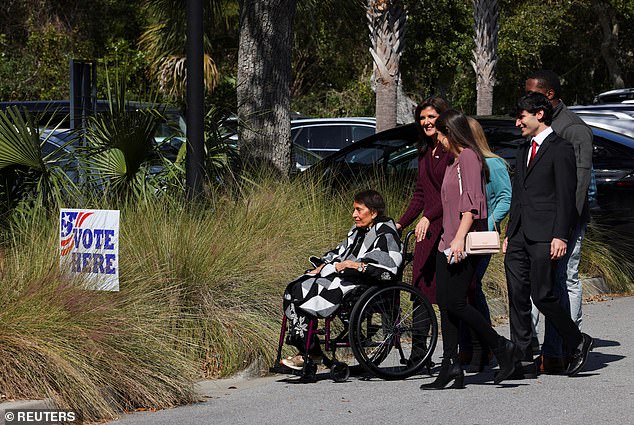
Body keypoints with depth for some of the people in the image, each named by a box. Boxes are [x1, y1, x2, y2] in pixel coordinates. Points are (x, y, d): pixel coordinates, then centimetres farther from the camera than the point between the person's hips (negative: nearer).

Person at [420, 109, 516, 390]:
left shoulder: (468, 157, -10)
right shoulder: (454, 161, 21)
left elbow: (471, 203, -18)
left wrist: (459, 239, -23)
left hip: (464, 245, -10)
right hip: (448, 243, 10)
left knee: (455, 302, -12)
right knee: (444, 302, 4)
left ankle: (500, 347, 1)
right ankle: (450, 367, 4)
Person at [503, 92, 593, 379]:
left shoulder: (560, 149, -5)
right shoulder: (523, 151, 21)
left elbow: (566, 197, -10)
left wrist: (560, 236, -17)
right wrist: (509, 234, 18)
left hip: (545, 237, -8)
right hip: (519, 236, 8)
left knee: (542, 295, -9)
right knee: (517, 298, 3)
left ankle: (578, 342, 9)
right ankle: (520, 359, 5)